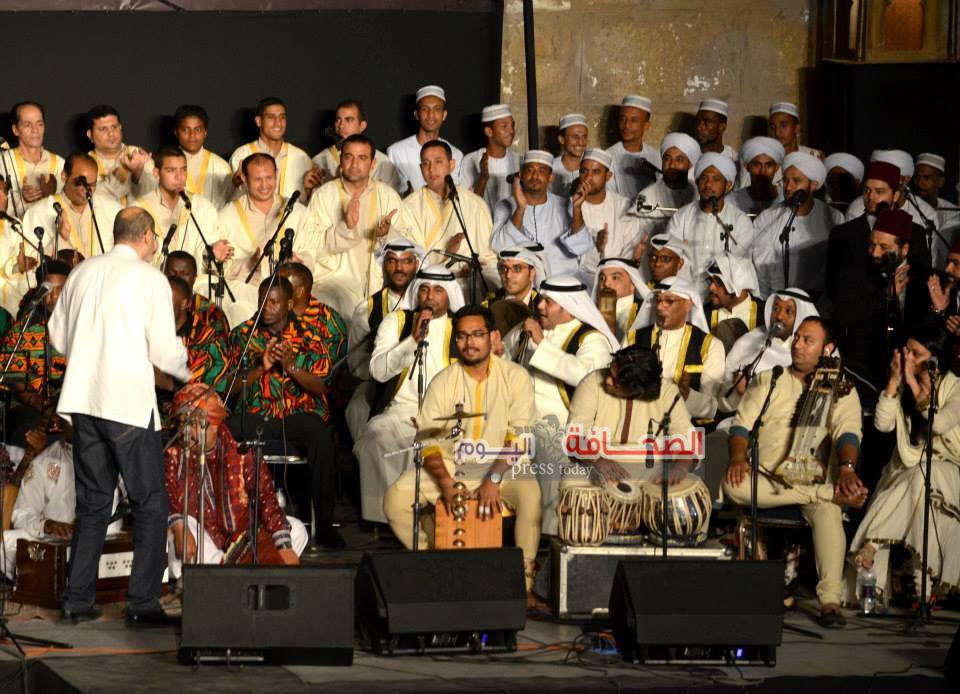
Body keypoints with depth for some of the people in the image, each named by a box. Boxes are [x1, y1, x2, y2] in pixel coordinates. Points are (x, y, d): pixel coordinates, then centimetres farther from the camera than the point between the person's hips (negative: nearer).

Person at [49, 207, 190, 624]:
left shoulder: (82, 273, 9)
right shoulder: (150, 279, -6)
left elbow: (58, 338, 14)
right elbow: (164, 351, -9)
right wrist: (186, 370, 12)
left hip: (84, 399, 5)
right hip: (129, 401, -5)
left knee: (92, 501, 14)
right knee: (150, 504, 3)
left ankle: (79, 600, 12)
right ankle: (143, 602, -2)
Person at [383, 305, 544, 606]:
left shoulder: (515, 377, -5)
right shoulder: (443, 382, 0)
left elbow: (518, 436, -10)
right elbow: (427, 440, -4)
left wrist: (493, 480, -22)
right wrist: (446, 483, -19)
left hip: (502, 467, -2)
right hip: (450, 465, 2)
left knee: (531, 494, -35)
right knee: (395, 499, -20)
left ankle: (524, 583, -25)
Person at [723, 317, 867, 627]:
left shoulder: (841, 389, 11)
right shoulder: (770, 381, 16)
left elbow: (847, 432, -6)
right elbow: (742, 423, 8)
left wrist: (846, 467, -28)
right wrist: (738, 458, -14)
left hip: (816, 479, -2)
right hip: (766, 477, 2)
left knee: (828, 510, -36)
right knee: (734, 485, -34)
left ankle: (830, 600, -44)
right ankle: (835, 493, -30)